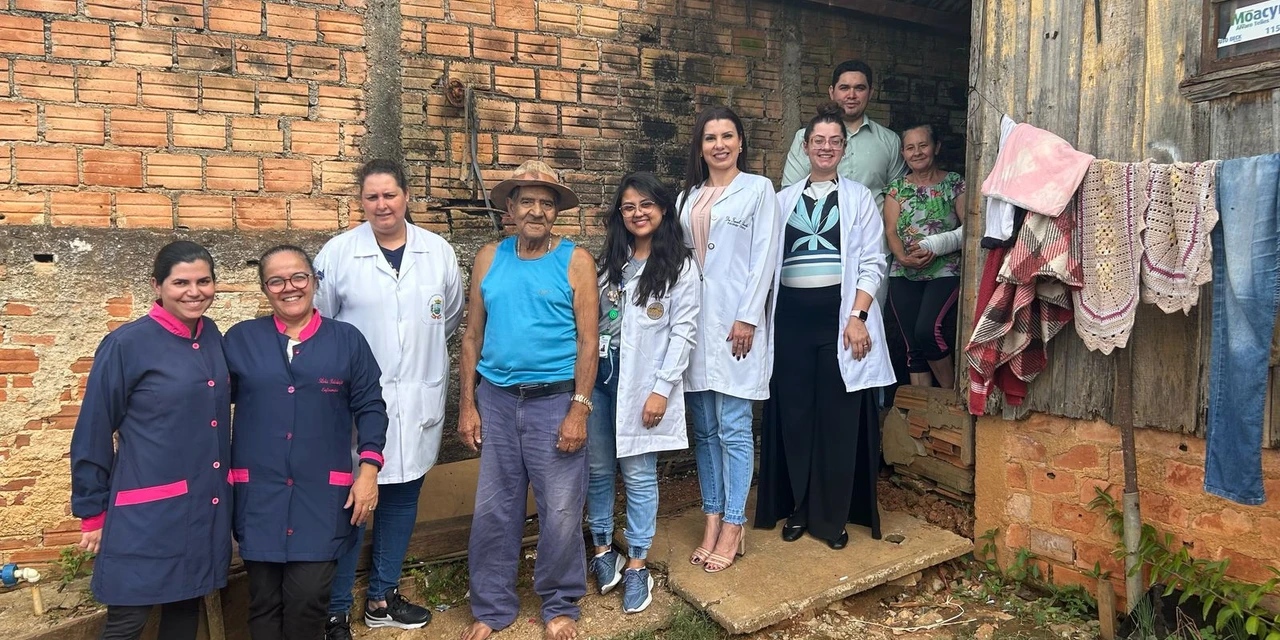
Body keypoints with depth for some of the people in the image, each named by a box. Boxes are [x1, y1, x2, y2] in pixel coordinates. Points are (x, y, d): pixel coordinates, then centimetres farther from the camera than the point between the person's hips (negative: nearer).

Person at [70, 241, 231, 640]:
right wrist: (92, 513, -1)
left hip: (205, 508, 5)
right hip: (146, 513, -5)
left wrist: (225, 487, 12)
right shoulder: (126, 345, -11)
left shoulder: (213, 338, 5)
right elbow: (92, 435, -5)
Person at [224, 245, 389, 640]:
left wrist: (369, 469, -4)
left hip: (322, 492, -1)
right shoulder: (240, 339, 6)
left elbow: (370, 406, 4)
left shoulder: (347, 339, 4)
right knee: (264, 599, 9)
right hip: (259, 491, 1)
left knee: (308, 596, -2)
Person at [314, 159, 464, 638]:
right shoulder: (338, 252, -4)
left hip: (418, 400, 3)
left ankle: (382, 598, 31)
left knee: (402, 497, 13)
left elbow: (450, 318, 15)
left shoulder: (439, 252, 3)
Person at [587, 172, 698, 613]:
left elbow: (683, 331, -7)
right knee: (597, 468, 11)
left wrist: (661, 388, -13)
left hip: (642, 379, -4)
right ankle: (603, 548, 28)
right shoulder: (608, 261, 13)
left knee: (638, 473, 2)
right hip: (597, 372, 5)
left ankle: (637, 566, 14)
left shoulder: (680, 267, -2)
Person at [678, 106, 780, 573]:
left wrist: (748, 319, -12)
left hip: (735, 321, -5)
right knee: (704, 429, 8)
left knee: (733, 429, -2)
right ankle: (712, 520, 18)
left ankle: (732, 527, 8)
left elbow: (763, 257, -4)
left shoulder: (758, 189, 3)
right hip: (694, 321, 5)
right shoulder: (688, 197, 16)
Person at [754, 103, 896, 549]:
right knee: (793, 414, 6)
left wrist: (857, 317, -11)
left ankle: (833, 517, 15)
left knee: (839, 416, 1)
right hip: (792, 316, 2)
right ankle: (797, 509, 21)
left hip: (840, 314, -2)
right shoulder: (783, 200, 12)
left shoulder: (859, 198, 6)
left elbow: (873, 262, 0)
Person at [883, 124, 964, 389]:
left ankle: (952, 394, -1)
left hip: (945, 271, -3)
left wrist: (934, 248, -17)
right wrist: (904, 257, -16)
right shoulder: (896, 188, 12)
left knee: (928, 330, -23)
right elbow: (891, 231, 3)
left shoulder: (954, 183, 5)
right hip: (904, 275, 3)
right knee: (914, 347, 2)